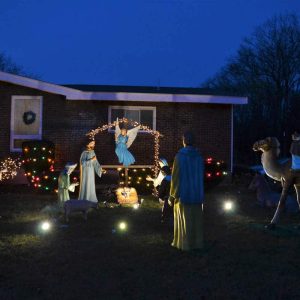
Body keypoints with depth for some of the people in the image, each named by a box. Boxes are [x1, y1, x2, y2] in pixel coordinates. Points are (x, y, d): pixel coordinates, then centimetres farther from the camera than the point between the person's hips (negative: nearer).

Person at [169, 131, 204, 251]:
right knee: (195, 218, 11)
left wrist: (172, 195, -4)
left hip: (183, 192, -5)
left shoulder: (179, 156, -14)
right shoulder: (199, 156, 2)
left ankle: (184, 243, 8)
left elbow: (175, 177, -13)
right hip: (197, 192, 5)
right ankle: (196, 242, 15)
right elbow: (201, 176, 9)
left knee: (184, 219, 4)